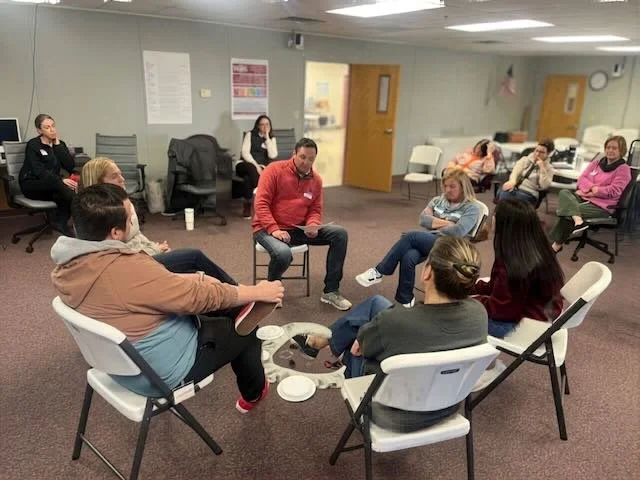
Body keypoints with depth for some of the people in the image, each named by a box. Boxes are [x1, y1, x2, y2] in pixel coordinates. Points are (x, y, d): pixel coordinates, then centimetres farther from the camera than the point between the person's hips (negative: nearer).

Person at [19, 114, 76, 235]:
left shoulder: (59, 144, 8)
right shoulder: (33, 145, -7)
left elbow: (70, 166, -6)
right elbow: (38, 171, -19)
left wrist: (58, 145, -8)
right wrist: (62, 180, -33)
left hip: (53, 186, 4)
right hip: (32, 185, -4)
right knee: (58, 181, -35)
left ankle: (60, 221, -19)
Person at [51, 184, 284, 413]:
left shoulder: (66, 264, -8)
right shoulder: (129, 269, -37)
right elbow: (202, 296, -25)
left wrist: (195, 279, 3)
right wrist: (258, 292, -11)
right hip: (161, 373, -8)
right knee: (245, 329, 11)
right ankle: (253, 394, 36)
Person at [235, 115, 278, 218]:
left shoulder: (272, 139, 11)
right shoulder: (250, 134, 5)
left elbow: (273, 155, -8)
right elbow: (245, 152, -7)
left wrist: (267, 137, -8)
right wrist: (255, 165, -21)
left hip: (261, 168, 1)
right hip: (245, 165, -1)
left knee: (248, 178, -33)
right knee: (252, 169, -38)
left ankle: (247, 203, -27)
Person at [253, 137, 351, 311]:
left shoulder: (316, 180, 5)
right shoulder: (274, 170, -10)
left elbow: (315, 210, 9)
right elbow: (261, 203, -15)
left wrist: (312, 225, -14)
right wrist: (274, 229, -26)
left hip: (298, 229, 6)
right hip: (267, 228, -5)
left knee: (340, 234, -10)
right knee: (283, 254, -39)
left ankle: (331, 291, -4)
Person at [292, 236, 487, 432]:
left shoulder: (394, 323, -36)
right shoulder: (478, 313, -21)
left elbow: (358, 346, -14)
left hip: (395, 414, -4)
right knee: (376, 303, 11)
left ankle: (320, 341, 47)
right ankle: (329, 339, 38)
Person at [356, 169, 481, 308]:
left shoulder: (471, 208, 2)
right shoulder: (438, 200, 20)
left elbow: (458, 231, -15)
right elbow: (424, 219, 3)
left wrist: (435, 226, -2)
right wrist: (447, 223, -5)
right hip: (427, 241, 5)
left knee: (411, 236, -29)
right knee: (408, 257, -32)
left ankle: (379, 272, -22)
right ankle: (405, 300, -21)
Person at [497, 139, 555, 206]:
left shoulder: (548, 168, 15)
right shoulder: (525, 159, 23)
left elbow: (544, 186, -2)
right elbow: (515, 171, 2)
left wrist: (542, 167, -5)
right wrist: (512, 181, -21)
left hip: (529, 193, -2)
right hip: (514, 187, 3)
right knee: (503, 193, -35)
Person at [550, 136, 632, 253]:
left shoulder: (623, 169, -1)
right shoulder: (597, 162, 17)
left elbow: (614, 191, -12)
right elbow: (582, 179, 8)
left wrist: (594, 191, -14)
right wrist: (591, 187, -13)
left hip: (602, 206, -6)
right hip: (585, 197, 7)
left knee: (566, 214, -26)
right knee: (564, 193, -24)